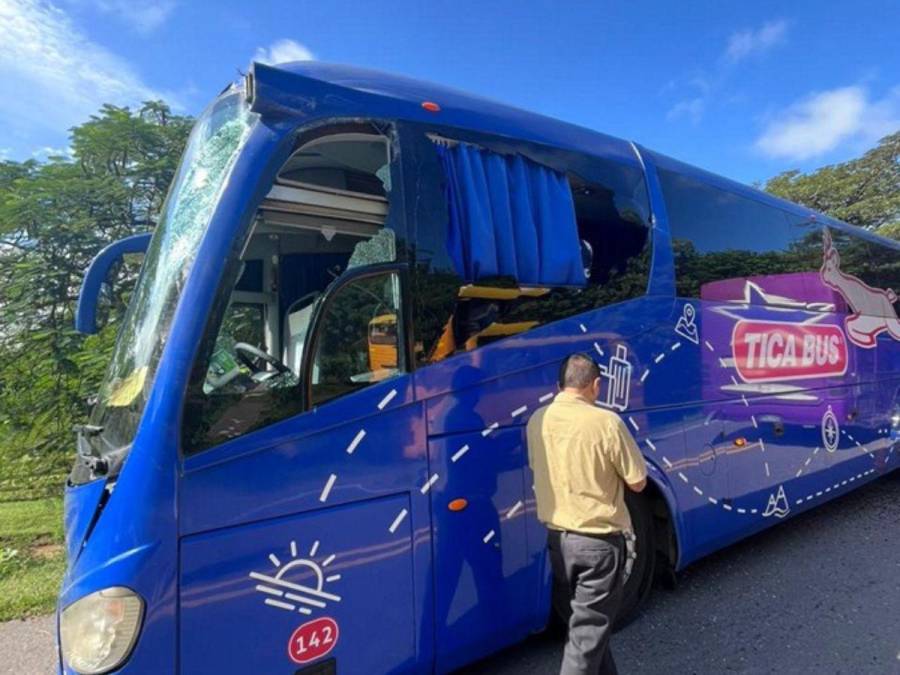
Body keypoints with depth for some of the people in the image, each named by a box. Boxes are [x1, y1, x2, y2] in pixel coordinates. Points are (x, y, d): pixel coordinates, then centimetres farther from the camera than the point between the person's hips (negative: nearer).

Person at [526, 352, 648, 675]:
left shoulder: (537, 420, -3)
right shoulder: (606, 422, -19)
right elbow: (637, 482, -10)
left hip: (556, 537, 6)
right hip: (598, 540, -5)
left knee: (580, 620, 22)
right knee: (588, 630, 7)